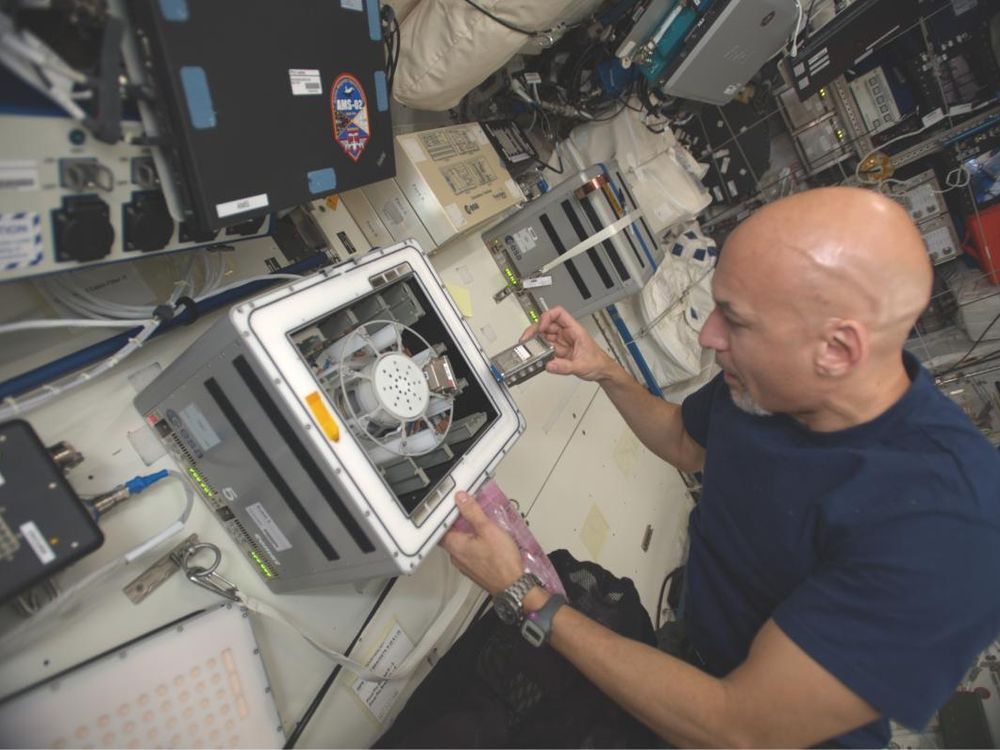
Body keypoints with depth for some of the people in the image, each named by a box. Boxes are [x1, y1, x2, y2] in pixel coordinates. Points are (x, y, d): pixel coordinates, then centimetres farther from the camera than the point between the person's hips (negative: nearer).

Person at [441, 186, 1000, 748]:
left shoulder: (941, 528, -35)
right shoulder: (763, 382, -14)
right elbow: (685, 442, 10)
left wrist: (523, 594, -29)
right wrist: (604, 370, -6)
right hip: (690, 645, 6)